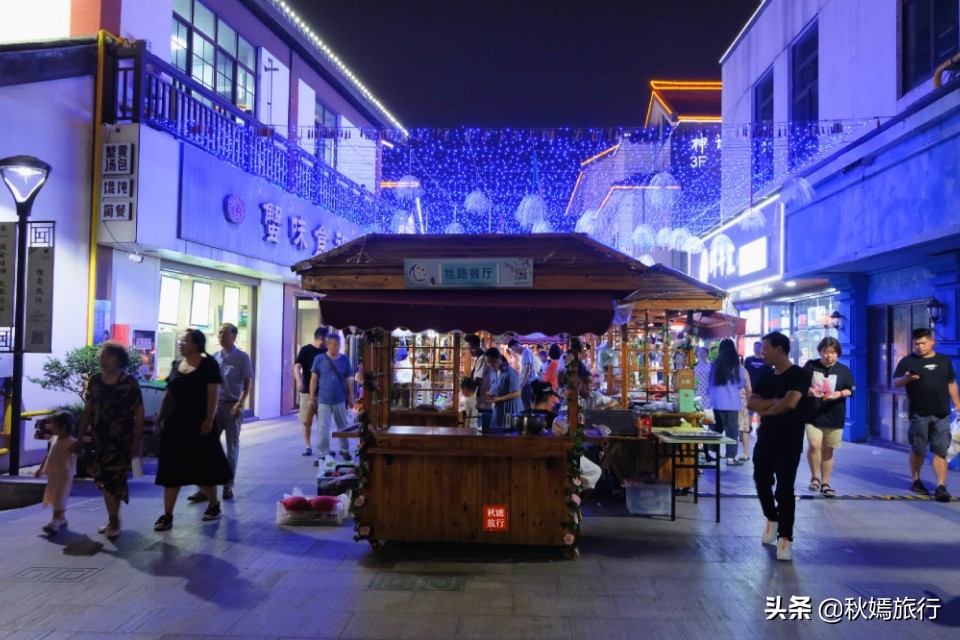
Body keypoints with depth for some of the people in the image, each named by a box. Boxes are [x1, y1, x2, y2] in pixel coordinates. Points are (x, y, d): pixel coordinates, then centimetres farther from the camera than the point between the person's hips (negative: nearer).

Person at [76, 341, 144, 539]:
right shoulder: (94, 381, 5)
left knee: (114, 479, -5)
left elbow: (139, 413, -6)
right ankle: (113, 519, 20)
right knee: (105, 479, 9)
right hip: (100, 437, 5)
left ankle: (113, 521, 6)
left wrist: (138, 439, -10)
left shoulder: (129, 382, -7)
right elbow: (87, 411, 11)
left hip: (122, 439, -4)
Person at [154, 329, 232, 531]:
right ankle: (167, 515, 9)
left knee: (205, 467, 7)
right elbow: (168, 394, 14)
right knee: (171, 469, 4)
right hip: (175, 423, 5)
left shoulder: (208, 364, -7)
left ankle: (214, 505, 26)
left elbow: (212, 395, -12)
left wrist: (208, 421, -18)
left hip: (198, 424, -5)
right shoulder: (176, 364, 9)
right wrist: (160, 417, 11)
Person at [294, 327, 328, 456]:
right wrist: (299, 381, -30)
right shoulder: (305, 350, -4)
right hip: (308, 391, -3)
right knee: (307, 420, 3)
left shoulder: (326, 351, 7)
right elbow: (297, 367, -13)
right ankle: (307, 446, 13)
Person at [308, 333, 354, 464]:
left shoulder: (344, 359, -1)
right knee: (323, 429, -2)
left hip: (340, 400, 2)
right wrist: (311, 398, -3)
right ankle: (323, 455, 8)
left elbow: (349, 380, 6)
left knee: (343, 427, 15)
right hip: (323, 400, -2)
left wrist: (351, 398, 6)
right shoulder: (319, 359, -4)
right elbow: (314, 379, -1)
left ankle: (345, 450, 33)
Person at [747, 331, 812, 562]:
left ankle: (785, 537, 5)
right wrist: (774, 401, -15)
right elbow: (751, 403, 1)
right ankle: (772, 519, 37)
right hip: (765, 439, 6)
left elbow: (790, 403, -23)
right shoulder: (766, 377, 11)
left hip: (789, 442, -6)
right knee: (762, 482, 13)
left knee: (784, 488, -4)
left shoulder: (799, 375, -9)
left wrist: (764, 410, -7)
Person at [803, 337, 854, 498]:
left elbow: (850, 390, 5)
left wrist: (839, 394, -15)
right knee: (814, 444, -19)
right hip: (813, 414, -2)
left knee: (827, 450, 9)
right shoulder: (810, 365, 1)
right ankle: (814, 477, 2)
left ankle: (825, 483, 22)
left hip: (834, 416, 2)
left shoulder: (843, 369, 4)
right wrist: (808, 390, -17)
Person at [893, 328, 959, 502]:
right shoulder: (907, 361, -1)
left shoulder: (944, 360, 10)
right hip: (919, 414, -2)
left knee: (941, 451, -1)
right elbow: (896, 383, -2)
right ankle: (916, 481, 21)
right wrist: (907, 378, -23)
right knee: (918, 450, 7)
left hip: (942, 414, 2)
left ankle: (941, 486, -2)